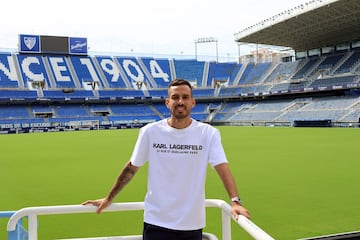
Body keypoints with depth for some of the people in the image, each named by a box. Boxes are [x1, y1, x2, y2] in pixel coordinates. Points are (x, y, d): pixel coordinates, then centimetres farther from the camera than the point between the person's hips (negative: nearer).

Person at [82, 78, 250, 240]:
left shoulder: (209, 133, -5)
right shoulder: (150, 131, -3)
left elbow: (223, 168, -14)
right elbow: (131, 168, 5)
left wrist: (235, 201, -29)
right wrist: (109, 199, 9)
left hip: (192, 224, 0)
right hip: (156, 223, 0)